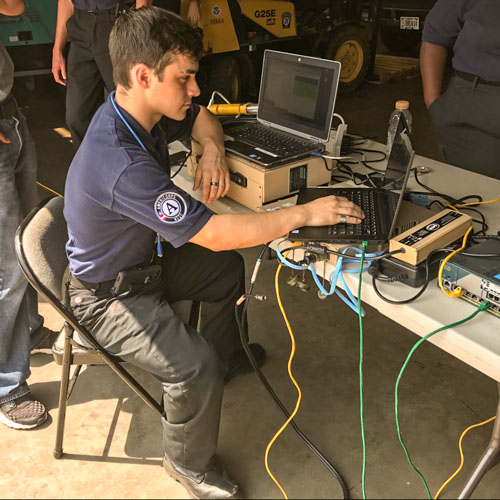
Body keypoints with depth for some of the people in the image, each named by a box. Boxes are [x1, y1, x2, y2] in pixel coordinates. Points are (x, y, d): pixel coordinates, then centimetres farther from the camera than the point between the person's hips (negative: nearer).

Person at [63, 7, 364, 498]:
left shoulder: (141, 109, -9)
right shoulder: (120, 163, -38)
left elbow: (201, 118, 12)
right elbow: (215, 233, -37)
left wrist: (212, 150, -11)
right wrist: (304, 213, -31)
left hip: (142, 259, 9)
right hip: (109, 296, -9)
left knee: (227, 267, 18)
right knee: (195, 365, -26)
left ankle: (227, 357, 42)